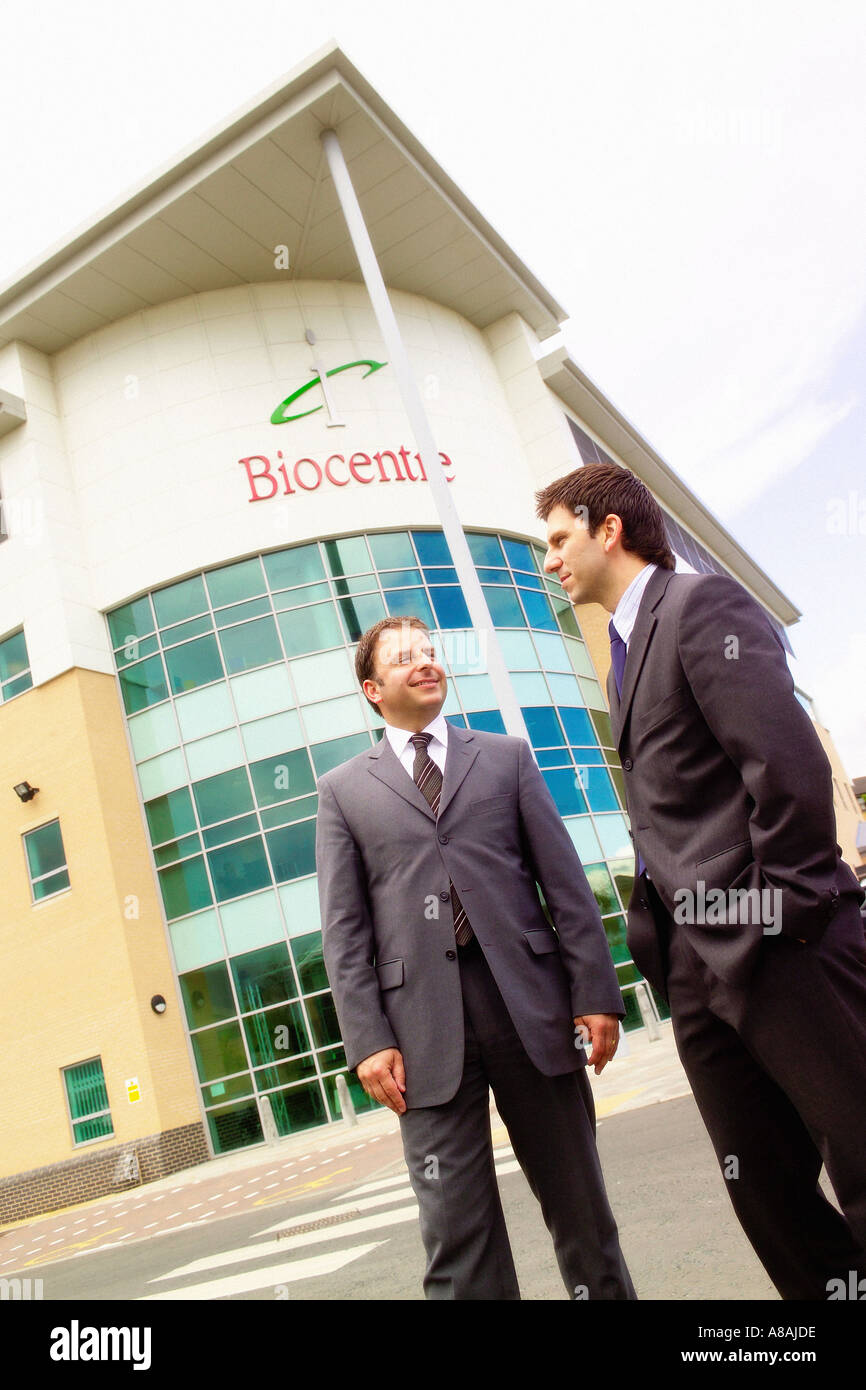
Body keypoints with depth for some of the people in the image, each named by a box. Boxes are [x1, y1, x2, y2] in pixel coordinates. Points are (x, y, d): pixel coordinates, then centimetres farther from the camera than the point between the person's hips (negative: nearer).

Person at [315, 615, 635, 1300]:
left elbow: (566, 883, 7)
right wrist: (369, 1040, -4)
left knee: (579, 1204, 10)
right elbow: (344, 929, 6)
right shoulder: (343, 789, 11)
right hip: (424, 1022, 0)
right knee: (457, 1230, 1)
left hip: (530, 1003, 1)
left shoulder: (507, 756, 13)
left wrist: (597, 993, -1)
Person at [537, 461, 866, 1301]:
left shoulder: (702, 605, -7)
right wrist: (660, 933, 12)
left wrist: (783, 917, -16)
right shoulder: (628, 654, 20)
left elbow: (792, 766, -17)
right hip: (697, 966, 9)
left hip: (777, 950, -9)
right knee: (766, 1193, 13)